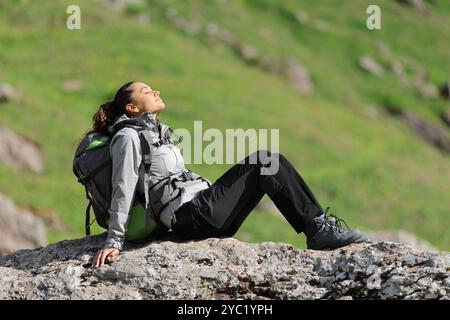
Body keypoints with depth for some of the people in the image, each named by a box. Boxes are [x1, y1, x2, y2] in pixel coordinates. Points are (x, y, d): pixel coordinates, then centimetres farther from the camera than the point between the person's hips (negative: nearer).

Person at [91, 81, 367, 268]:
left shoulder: (157, 132, 26)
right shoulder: (129, 137, -4)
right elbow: (123, 191, -10)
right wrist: (114, 242, -14)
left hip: (202, 206, 9)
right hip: (190, 217, -9)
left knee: (269, 159, -3)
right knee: (266, 163, -13)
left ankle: (319, 224, -11)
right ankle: (319, 230, -15)